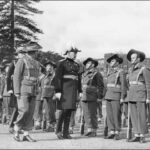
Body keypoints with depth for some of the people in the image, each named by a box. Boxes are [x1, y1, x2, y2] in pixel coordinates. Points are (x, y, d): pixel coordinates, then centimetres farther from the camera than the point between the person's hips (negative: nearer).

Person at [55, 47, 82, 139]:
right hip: (64, 89, -6)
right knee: (64, 109, -12)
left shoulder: (76, 65, 16)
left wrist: (79, 92, 14)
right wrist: (58, 91, -17)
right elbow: (58, 77, -10)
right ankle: (58, 130, 4)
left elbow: (78, 79, 19)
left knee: (69, 110, 3)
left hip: (73, 90, 6)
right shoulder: (61, 63, -3)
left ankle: (66, 133, 6)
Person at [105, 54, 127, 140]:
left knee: (116, 115, -5)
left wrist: (122, 97, -16)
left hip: (117, 96, -7)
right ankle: (112, 132, 9)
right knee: (109, 114, 4)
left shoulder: (121, 72, -7)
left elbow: (124, 85, -11)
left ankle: (117, 133, 2)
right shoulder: (110, 72, 14)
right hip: (109, 95, 7)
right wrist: (106, 96, 16)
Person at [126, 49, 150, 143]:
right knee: (134, 116, 5)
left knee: (142, 116, -5)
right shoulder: (131, 70, 14)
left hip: (141, 95, -7)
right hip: (132, 95, 7)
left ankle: (142, 136, 2)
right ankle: (137, 136, 10)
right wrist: (129, 96, 17)